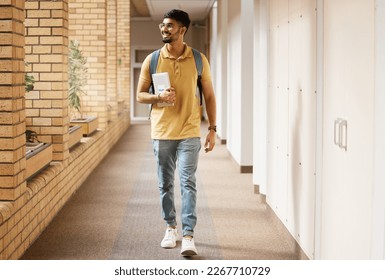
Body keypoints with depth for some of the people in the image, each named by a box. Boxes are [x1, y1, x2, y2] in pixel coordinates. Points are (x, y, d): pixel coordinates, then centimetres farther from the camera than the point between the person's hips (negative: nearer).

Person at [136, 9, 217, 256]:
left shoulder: (198, 60, 0)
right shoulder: (152, 60, 2)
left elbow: (209, 96, 5)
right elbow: (140, 95, 6)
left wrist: (212, 129, 0)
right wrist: (159, 97, -16)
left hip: (189, 132, -2)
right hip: (162, 133, 2)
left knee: (188, 183, -8)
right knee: (166, 184, 11)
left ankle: (188, 235, -6)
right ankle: (171, 228, 28)